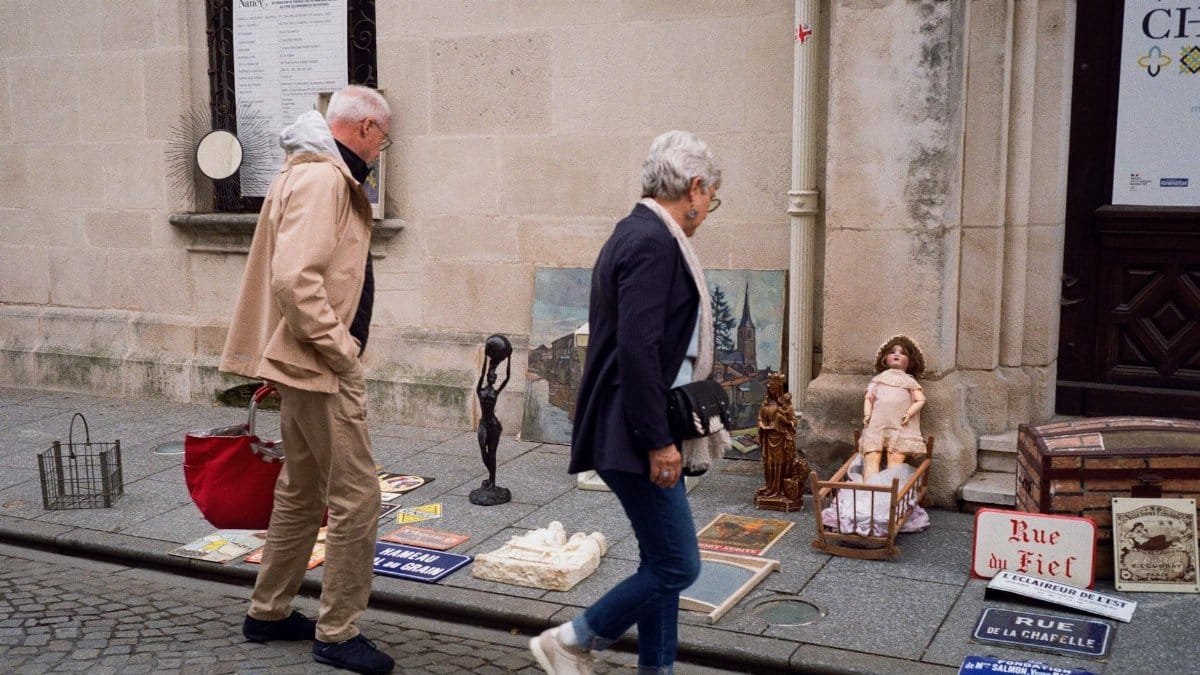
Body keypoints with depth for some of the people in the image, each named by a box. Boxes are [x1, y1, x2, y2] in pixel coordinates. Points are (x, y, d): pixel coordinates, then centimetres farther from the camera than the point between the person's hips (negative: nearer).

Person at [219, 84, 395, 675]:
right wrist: (340, 351, -20)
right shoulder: (321, 179, -17)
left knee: (301, 492, 19)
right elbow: (295, 280, -28)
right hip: (321, 366, -11)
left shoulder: (324, 174, 16)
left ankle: (269, 612, 31)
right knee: (355, 496, -4)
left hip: (305, 363, 11)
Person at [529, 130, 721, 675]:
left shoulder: (639, 235, 14)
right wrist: (658, 440, -21)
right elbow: (638, 348, -24)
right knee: (678, 565, -3)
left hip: (645, 431, 11)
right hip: (635, 436, -11)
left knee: (662, 562, 16)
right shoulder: (652, 243, -17)